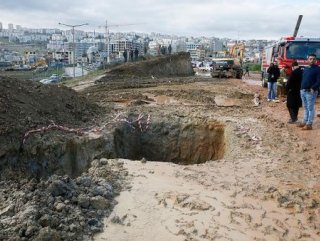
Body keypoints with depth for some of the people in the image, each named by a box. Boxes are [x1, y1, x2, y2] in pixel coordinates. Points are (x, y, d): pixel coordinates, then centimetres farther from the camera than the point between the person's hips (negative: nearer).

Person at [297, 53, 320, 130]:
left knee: (310, 108, -4)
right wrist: (301, 88, 12)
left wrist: (313, 88, -23)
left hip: (310, 92, -7)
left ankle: (309, 124, -2)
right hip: (303, 91, 8)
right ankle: (305, 122, 22)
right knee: (305, 108, 14)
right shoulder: (305, 69, 17)